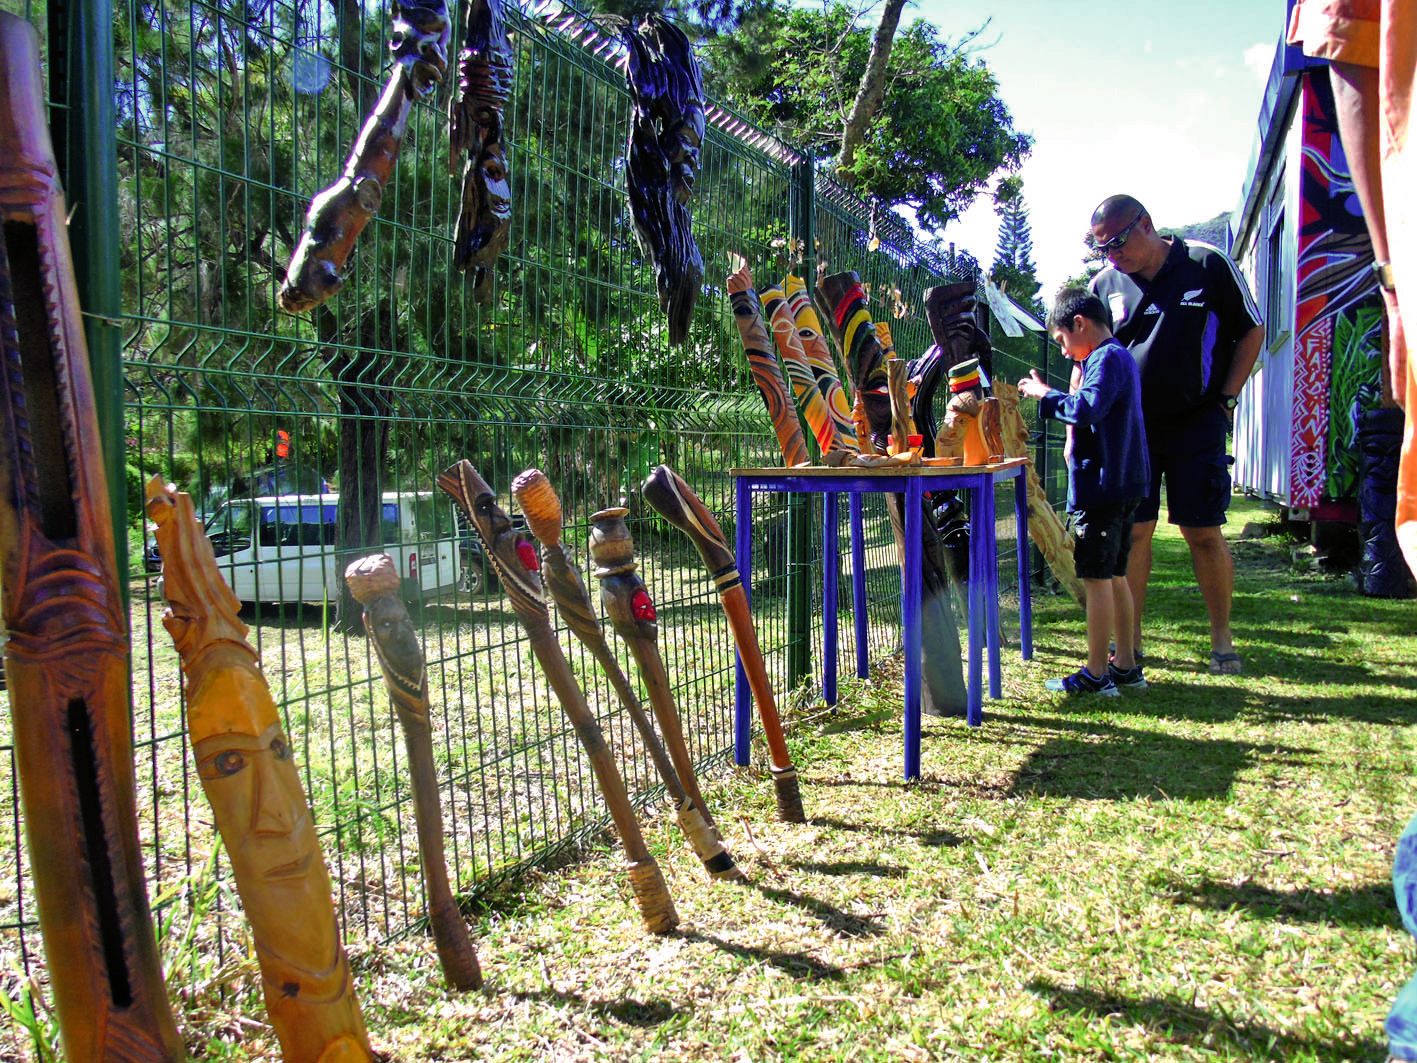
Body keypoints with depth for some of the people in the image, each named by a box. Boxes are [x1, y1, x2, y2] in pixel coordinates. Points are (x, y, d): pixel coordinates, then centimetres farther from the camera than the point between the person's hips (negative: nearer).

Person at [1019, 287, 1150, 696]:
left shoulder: (1107, 359, -14)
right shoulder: (1119, 357, 18)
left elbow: (1086, 409, -27)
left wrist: (1045, 395, -14)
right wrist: (1049, 395, 11)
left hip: (1101, 487, -10)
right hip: (1123, 486, 10)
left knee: (1096, 578, -5)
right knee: (1115, 576, 15)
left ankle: (1096, 674, 1)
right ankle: (1125, 666, 23)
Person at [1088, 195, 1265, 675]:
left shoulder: (1209, 265, -3)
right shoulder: (1104, 285, 4)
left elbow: (1252, 331, 5)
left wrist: (1227, 398, -3)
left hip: (1197, 421, -2)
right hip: (1128, 426, 2)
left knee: (1203, 532, -1)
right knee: (1132, 532, 1)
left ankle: (1222, 640, 14)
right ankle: (1128, 640, 9)